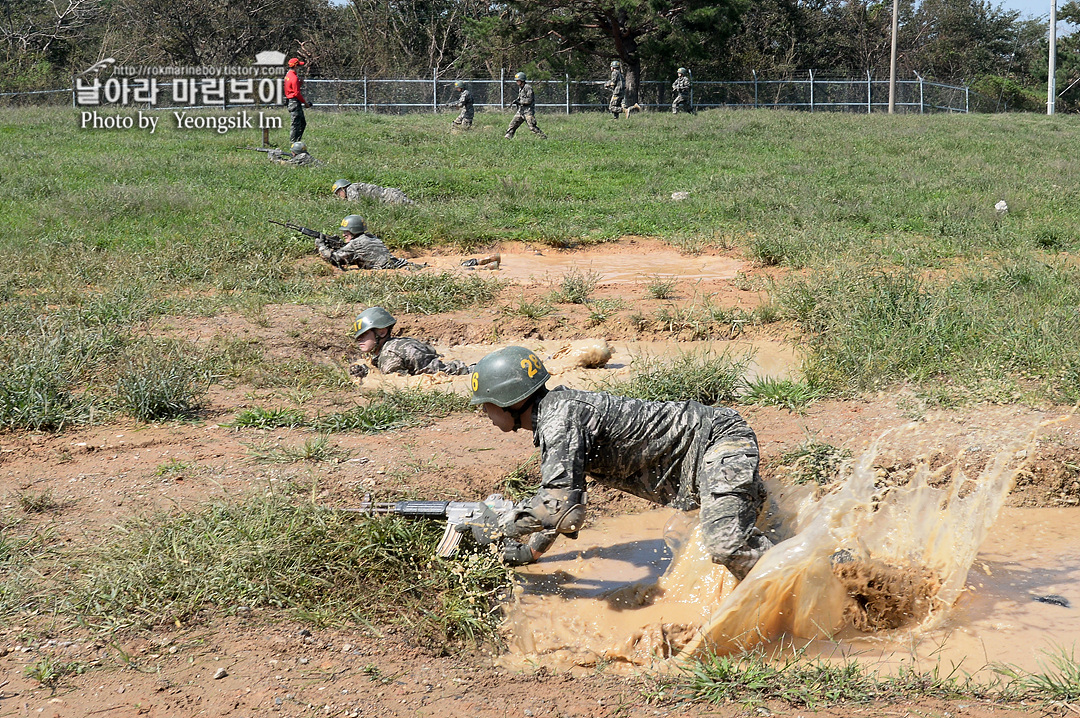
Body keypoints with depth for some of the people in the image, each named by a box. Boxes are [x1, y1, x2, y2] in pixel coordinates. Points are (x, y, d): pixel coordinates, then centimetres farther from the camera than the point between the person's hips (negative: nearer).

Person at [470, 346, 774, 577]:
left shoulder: (560, 420, -23)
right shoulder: (555, 408, 9)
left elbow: (564, 510, -32)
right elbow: (560, 489, 23)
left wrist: (507, 523, -15)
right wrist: (530, 551, 22)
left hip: (720, 439, -11)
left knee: (729, 547, -27)